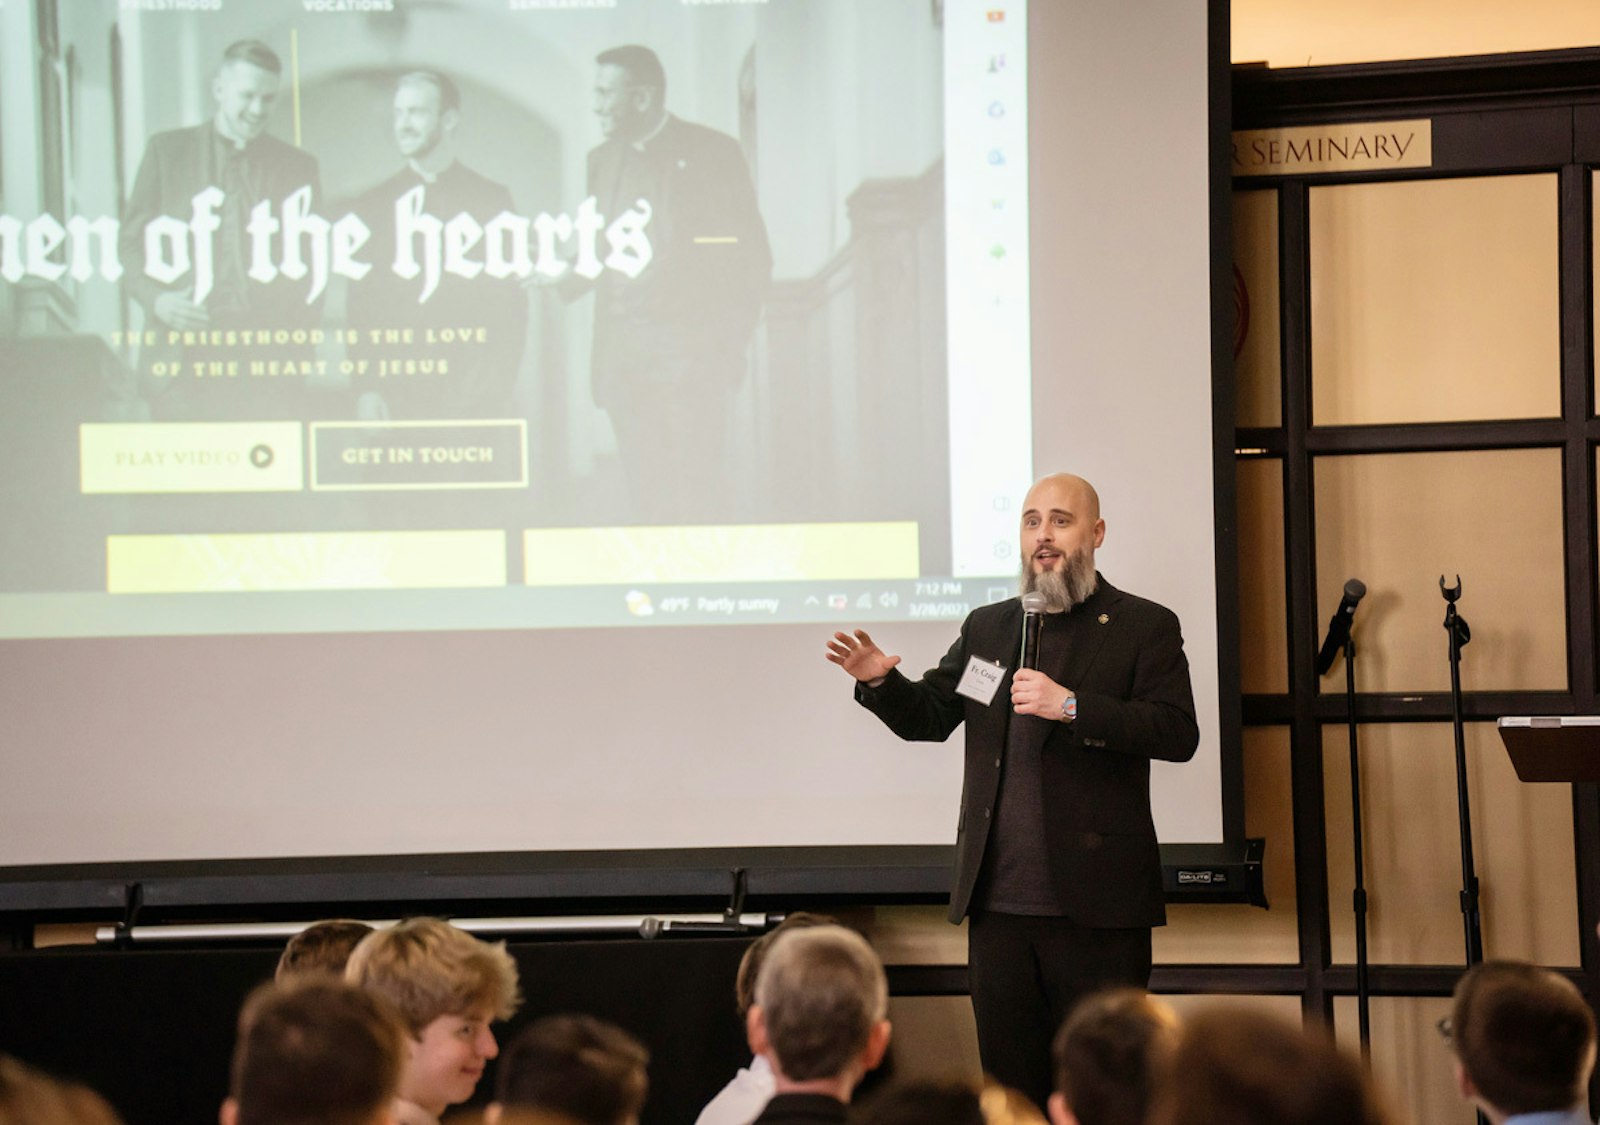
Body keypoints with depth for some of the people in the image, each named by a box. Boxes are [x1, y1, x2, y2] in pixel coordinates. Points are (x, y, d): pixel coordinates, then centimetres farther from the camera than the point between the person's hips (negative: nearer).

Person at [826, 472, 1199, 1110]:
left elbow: (1177, 734, -11)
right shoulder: (987, 628, 17)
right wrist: (880, 681, -4)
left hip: (1096, 910, -5)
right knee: (1010, 1077, 8)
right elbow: (926, 717, 17)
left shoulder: (1144, 628, 1)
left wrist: (1071, 707, -20)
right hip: (999, 903, 5)